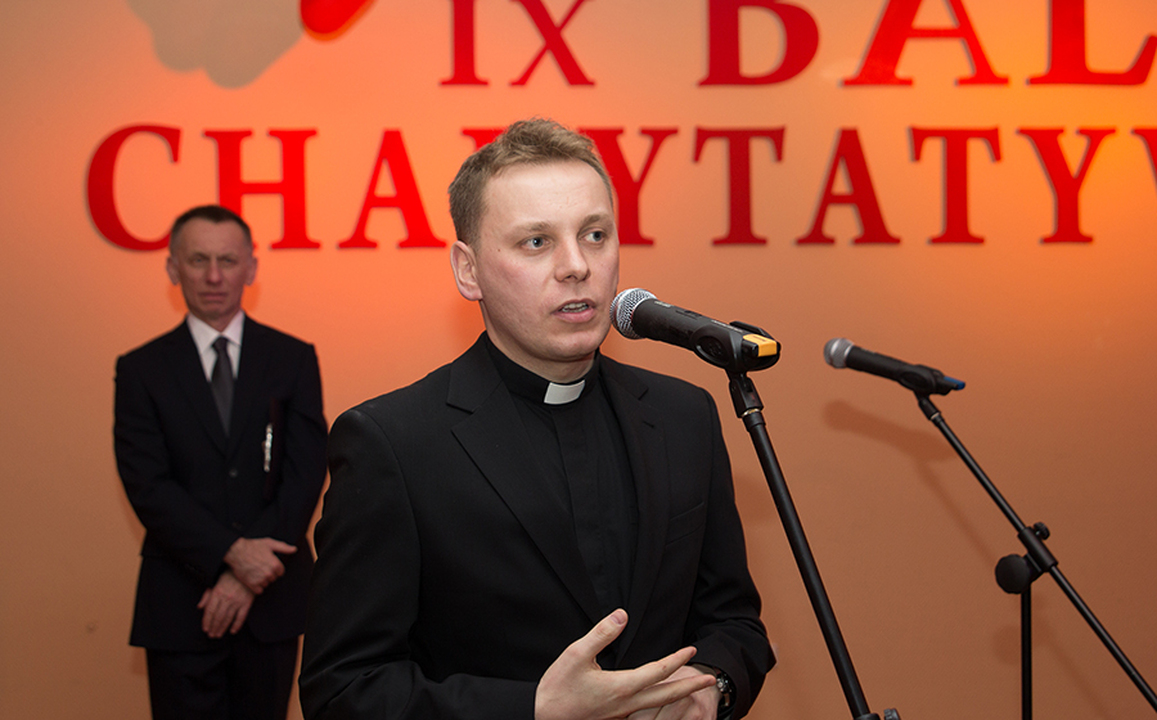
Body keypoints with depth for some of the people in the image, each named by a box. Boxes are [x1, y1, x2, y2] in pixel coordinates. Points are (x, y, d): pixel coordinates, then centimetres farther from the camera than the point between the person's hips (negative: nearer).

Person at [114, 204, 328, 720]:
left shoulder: (293, 359, 5)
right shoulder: (141, 369, 3)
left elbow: (305, 475, -3)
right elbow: (148, 486, -6)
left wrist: (248, 575, -12)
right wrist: (231, 553, -19)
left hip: (271, 600, 1)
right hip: (180, 604, -1)